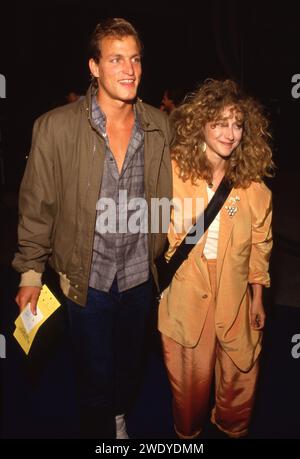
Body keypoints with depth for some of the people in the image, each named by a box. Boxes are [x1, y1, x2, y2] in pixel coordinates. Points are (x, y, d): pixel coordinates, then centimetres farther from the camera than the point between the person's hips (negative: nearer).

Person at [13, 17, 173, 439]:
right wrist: (31, 271, -4)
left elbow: (167, 196, 6)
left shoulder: (160, 126, -4)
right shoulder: (56, 127, -14)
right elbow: (37, 205, -7)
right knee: (95, 375, 15)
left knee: (130, 364, 26)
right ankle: (99, 428, 47)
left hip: (140, 274, 4)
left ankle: (119, 414, 58)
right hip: (87, 278, -3)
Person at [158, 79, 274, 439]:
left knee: (240, 376, 15)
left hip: (234, 297, 2)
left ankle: (232, 429, 47)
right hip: (184, 292, -1)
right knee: (190, 377, 14)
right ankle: (187, 433, 45)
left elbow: (259, 245, 6)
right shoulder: (173, 172, -9)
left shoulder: (252, 185, -3)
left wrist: (258, 298, 9)